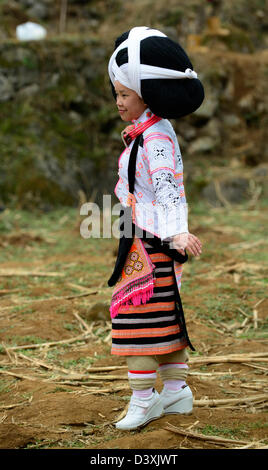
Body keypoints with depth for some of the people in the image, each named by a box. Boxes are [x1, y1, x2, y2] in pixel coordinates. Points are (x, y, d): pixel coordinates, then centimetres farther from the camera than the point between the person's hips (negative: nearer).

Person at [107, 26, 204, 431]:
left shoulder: (155, 137, -18)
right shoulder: (149, 131, 13)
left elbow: (166, 187, -29)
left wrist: (178, 232, -40)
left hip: (153, 242, -10)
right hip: (148, 240, 10)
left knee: (136, 313, -6)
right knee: (166, 316, 14)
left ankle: (143, 400, -2)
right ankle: (176, 391, 22)